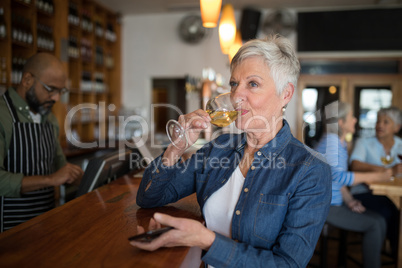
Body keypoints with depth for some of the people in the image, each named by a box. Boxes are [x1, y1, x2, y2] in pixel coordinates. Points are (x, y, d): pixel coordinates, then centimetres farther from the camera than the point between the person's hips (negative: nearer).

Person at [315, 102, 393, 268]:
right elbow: (338, 176, -25)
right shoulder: (330, 140, -16)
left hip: (336, 203, 9)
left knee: (379, 221, 2)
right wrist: (376, 176, -20)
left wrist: (349, 200, 1)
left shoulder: (341, 143, 13)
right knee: (374, 225, -10)